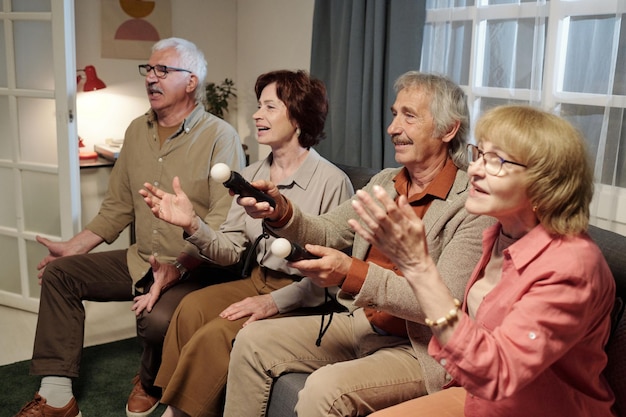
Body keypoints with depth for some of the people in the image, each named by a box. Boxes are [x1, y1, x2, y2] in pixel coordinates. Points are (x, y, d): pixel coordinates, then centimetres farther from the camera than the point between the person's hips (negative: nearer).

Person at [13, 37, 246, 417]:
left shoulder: (220, 137, -12)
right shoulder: (137, 131, 11)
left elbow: (224, 222, -20)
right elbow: (118, 207, 17)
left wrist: (175, 269, -28)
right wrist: (74, 247, 10)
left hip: (193, 269, -7)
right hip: (140, 260, 7)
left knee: (157, 318, -33)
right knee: (59, 272, -2)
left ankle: (151, 386, 4)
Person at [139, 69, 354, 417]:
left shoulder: (332, 182, -15)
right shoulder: (251, 176, 6)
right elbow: (229, 250, 3)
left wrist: (275, 301, -21)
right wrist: (192, 224, -15)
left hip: (302, 296, -6)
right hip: (257, 282, 6)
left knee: (218, 333, -23)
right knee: (192, 307, -19)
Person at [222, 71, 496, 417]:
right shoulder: (383, 182, 8)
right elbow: (325, 233, 6)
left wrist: (353, 274, -31)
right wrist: (281, 213, -15)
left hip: (419, 350, -7)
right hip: (359, 324, 8)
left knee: (324, 388, -29)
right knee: (253, 341, 0)